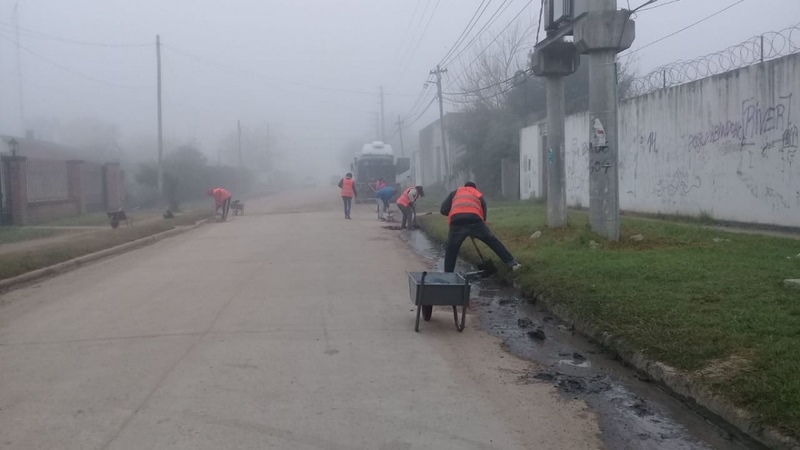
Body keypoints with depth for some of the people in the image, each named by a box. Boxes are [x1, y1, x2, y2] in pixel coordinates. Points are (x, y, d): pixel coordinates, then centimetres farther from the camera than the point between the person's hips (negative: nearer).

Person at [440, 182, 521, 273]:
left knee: (451, 250, 15)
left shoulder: (455, 192, 32)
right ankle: (512, 263, 12)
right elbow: (483, 216, 27)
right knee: (493, 242, 14)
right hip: (474, 220, 0)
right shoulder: (479, 195, 33)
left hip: (457, 221, 0)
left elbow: (443, 210, 21)